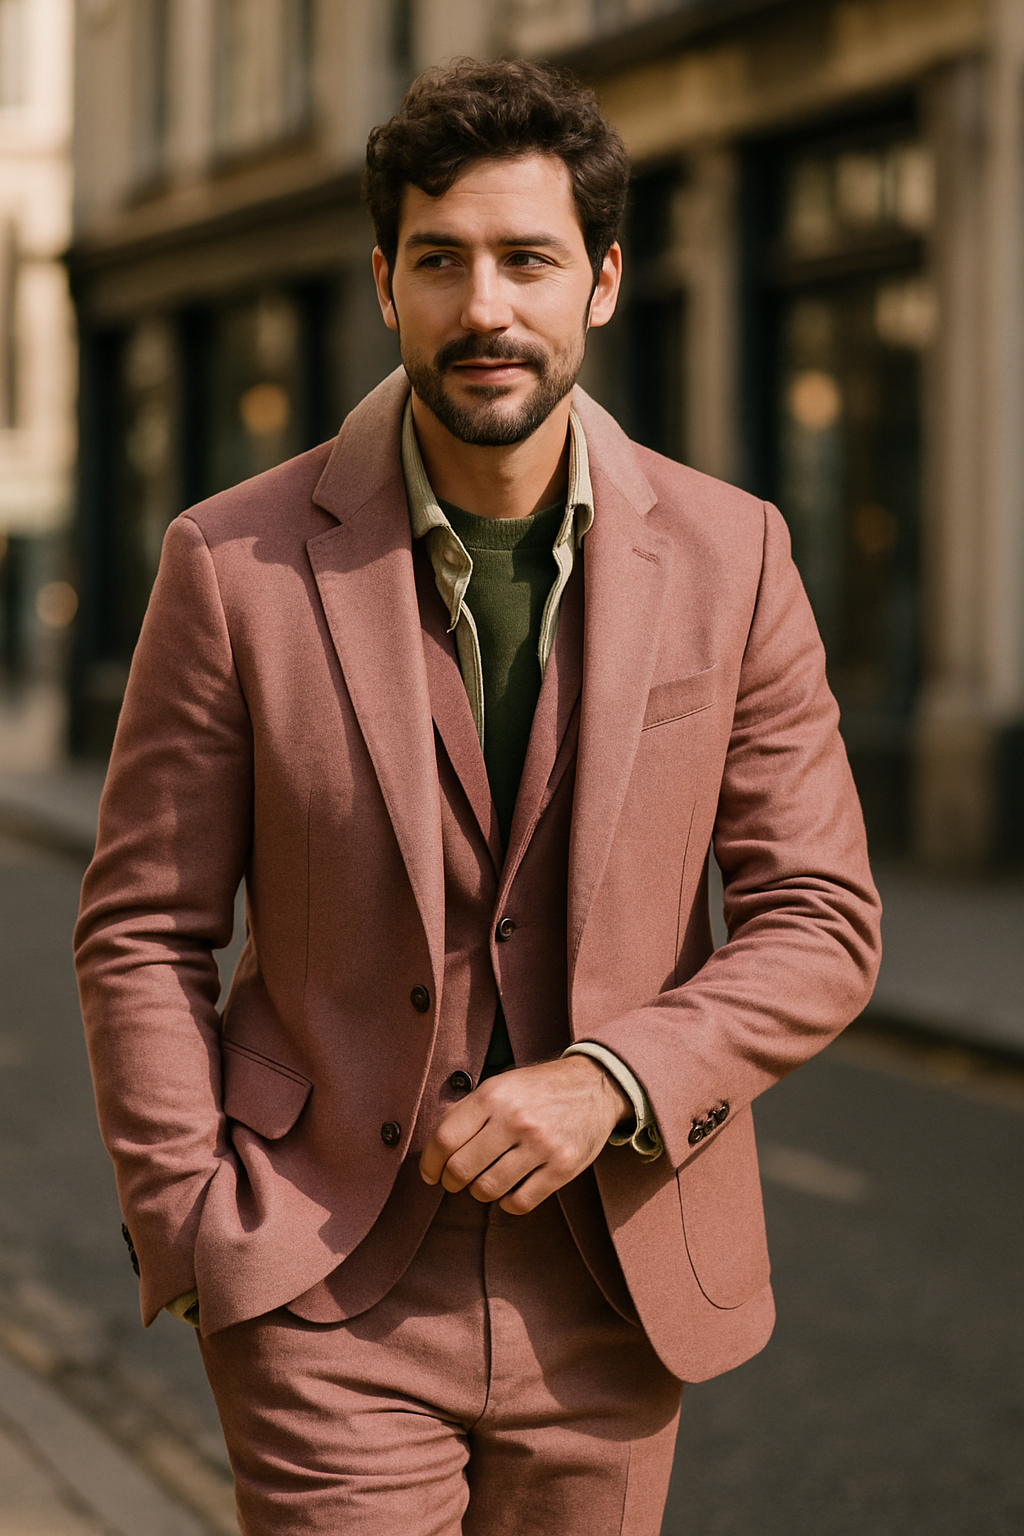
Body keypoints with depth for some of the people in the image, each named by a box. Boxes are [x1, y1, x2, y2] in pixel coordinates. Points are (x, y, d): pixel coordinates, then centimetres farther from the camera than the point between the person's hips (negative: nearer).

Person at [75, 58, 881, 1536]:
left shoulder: (730, 557, -3)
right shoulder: (237, 565, -7)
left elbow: (820, 920, 0)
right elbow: (142, 932, -1)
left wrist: (611, 1082, -15)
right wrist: (199, 1238, -9)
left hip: (612, 1299, 2)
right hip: (330, 1301, -2)